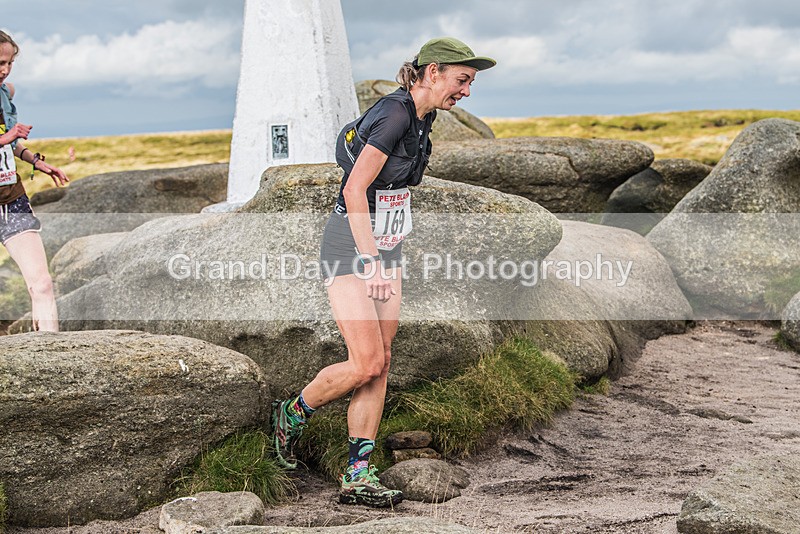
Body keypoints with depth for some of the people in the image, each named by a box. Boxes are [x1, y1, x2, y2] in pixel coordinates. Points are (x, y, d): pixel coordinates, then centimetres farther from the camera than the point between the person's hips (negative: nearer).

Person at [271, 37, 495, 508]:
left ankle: (359, 476, 7)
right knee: (366, 363, -13)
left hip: (387, 250, 9)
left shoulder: (422, 119, 10)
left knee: (381, 363, 3)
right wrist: (371, 262, -24)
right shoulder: (394, 114, -19)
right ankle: (294, 413, 14)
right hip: (350, 247, -9)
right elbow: (354, 191, -22)